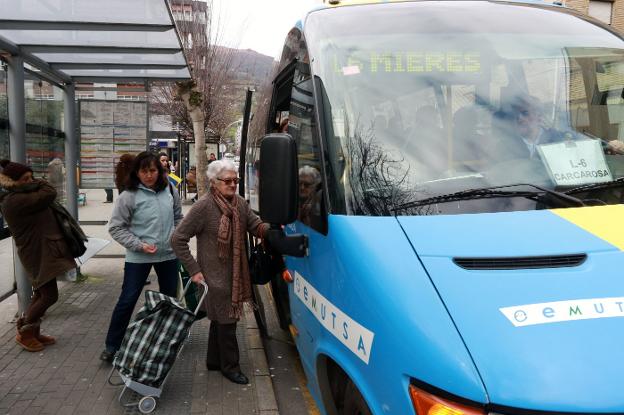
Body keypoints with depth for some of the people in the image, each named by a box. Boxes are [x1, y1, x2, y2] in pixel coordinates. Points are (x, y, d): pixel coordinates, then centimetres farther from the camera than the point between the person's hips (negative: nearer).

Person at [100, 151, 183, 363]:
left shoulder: (169, 192, 0)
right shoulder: (129, 196, -13)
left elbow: (178, 217, 15)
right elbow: (116, 228, -10)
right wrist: (139, 245, -18)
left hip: (169, 255, 4)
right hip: (138, 257, -4)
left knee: (170, 298, 17)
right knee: (127, 300, 1)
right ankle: (112, 345, 16)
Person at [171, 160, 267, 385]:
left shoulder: (240, 203, 1)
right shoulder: (204, 206, -18)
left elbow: (256, 225, 4)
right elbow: (177, 239, -15)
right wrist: (194, 270, -15)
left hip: (235, 274, 7)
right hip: (215, 275, -6)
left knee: (219, 318, 19)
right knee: (226, 320, 3)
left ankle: (214, 361, 36)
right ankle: (230, 366, 20)